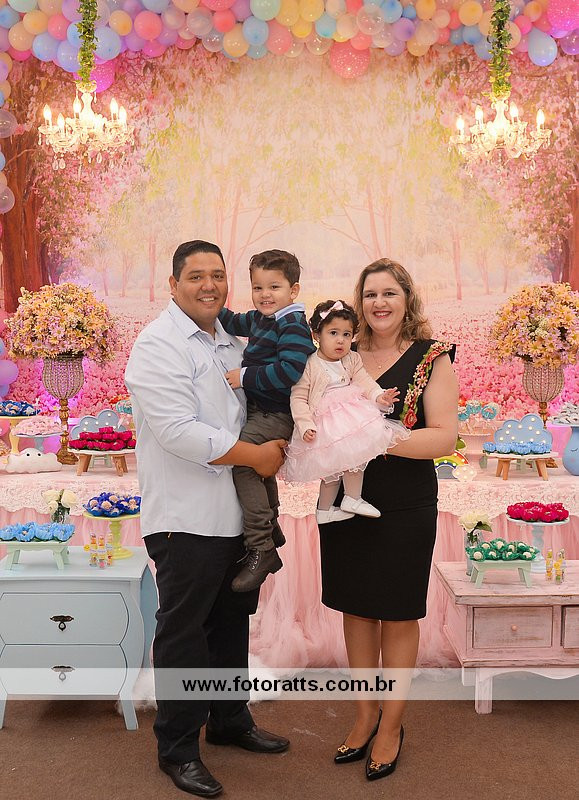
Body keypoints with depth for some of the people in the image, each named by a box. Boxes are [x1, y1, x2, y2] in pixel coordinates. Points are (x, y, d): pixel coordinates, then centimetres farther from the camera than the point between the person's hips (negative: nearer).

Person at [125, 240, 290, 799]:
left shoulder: (232, 339, 13)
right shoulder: (159, 344, -12)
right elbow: (179, 431, -22)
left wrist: (276, 441, 8)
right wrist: (255, 455, -15)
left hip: (237, 513, 8)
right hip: (187, 517, -8)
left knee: (232, 622, 19)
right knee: (183, 632, 4)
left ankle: (230, 720, 38)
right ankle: (177, 749, 20)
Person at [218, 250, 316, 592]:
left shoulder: (293, 325, -18)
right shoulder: (259, 319, 10)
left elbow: (289, 371, -31)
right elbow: (233, 323, 30)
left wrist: (245, 377, -24)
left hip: (277, 415, -11)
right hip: (261, 410, 11)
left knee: (241, 460, -26)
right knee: (261, 465, 27)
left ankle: (261, 549, -22)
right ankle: (271, 528, 50)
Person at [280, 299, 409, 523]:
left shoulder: (353, 360, 8)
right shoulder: (309, 365, -8)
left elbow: (365, 382, 3)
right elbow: (298, 398, -8)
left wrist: (379, 396, -17)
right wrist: (305, 425, -18)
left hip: (352, 417, 5)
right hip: (324, 424, -5)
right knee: (333, 466, -9)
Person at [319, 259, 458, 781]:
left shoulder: (431, 357, -6)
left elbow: (444, 438, -13)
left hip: (404, 507, -4)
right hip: (346, 501, 4)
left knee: (397, 615, 8)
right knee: (356, 608, 13)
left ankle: (392, 725, 26)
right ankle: (365, 715, 31)